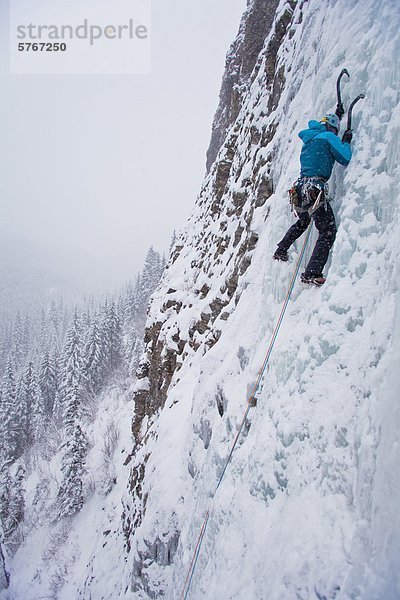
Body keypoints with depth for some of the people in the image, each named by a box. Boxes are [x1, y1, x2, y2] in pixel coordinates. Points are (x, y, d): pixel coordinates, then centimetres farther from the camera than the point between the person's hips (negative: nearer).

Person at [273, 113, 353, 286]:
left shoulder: (310, 138, 22)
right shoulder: (328, 137, -1)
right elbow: (345, 159, -6)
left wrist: (337, 114, 55)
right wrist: (346, 141, 12)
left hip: (300, 188, 8)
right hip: (315, 188, -8)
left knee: (302, 222, 35)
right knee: (328, 231, -8)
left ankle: (280, 251, 39)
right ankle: (312, 273, -19)